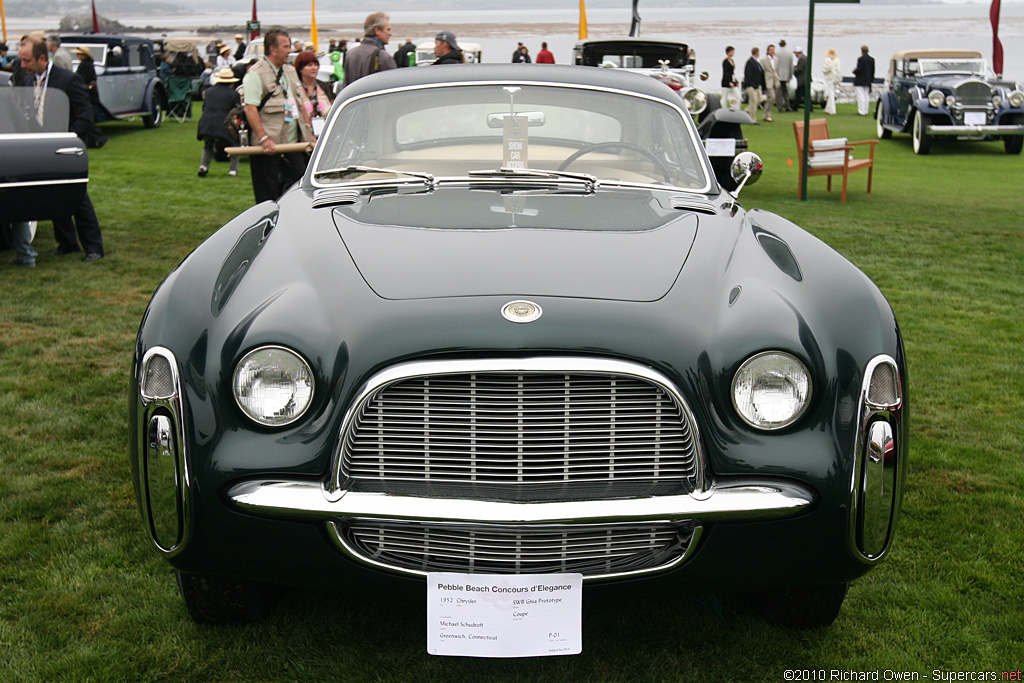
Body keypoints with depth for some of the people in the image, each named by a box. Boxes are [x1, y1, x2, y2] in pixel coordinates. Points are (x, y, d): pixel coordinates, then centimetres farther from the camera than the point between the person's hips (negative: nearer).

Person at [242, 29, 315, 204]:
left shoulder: (290, 71, 17)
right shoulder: (256, 74, -9)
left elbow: (300, 104, 23)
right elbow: (250, 108, -16)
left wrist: (309, 133, 16)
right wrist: (263, 139, -24)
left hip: (293, 143, 7)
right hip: (269, 145, -7)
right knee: (268, 197, -1)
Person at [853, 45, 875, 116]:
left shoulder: (860, 59, -16)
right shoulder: (872, 59, 6)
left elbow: (858, 69, -18)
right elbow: (873, 71, 9)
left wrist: (854, 71, 3)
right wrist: (871, 79, 19)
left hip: (860, 81, -7)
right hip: (867, 81, 7)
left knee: (860, 96, -4)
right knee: (866, 96, 12)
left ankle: (861, 111, -5)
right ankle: (866, 111, 14)